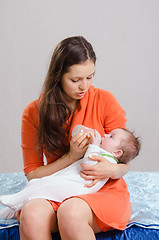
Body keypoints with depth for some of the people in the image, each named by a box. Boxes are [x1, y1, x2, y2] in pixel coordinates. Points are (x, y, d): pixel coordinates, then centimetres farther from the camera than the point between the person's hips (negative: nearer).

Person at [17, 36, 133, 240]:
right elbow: (32, 173, 1)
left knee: (70, 213, -36)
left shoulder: (105, 101, -1)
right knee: (31, 214, -34)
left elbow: (124, 163, 5)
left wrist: (112, 171, -19)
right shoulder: (34, 112, 1)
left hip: (104, 192, -1)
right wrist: (71, 157, -13)